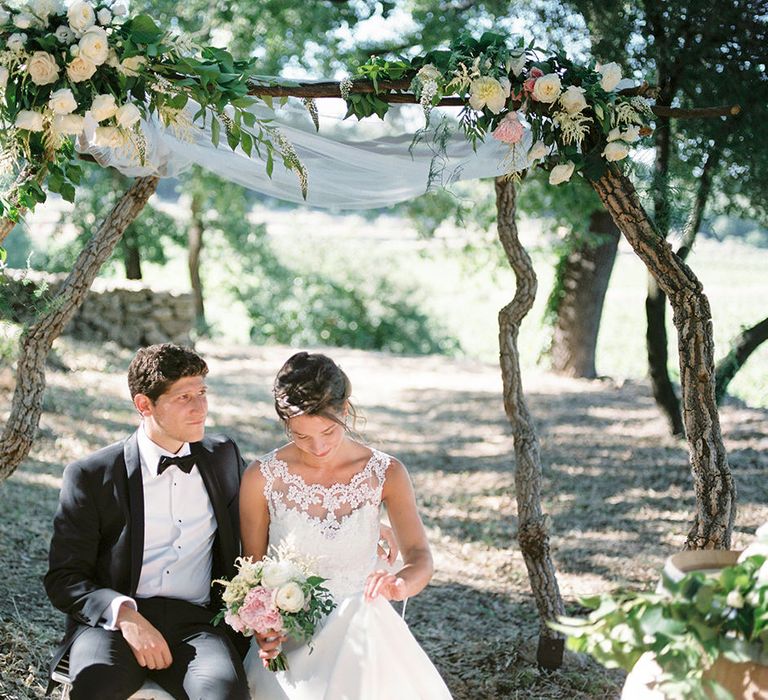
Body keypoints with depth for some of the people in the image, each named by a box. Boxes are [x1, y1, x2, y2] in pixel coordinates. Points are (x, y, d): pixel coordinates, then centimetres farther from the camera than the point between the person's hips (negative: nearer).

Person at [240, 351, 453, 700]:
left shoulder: (386, 473, -2)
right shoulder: (261, 478, -4)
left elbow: (420, 557, -6)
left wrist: (401, 583, -31)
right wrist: (263, 630, -16)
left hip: (361, 627, 1)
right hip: (289, 635, -1)